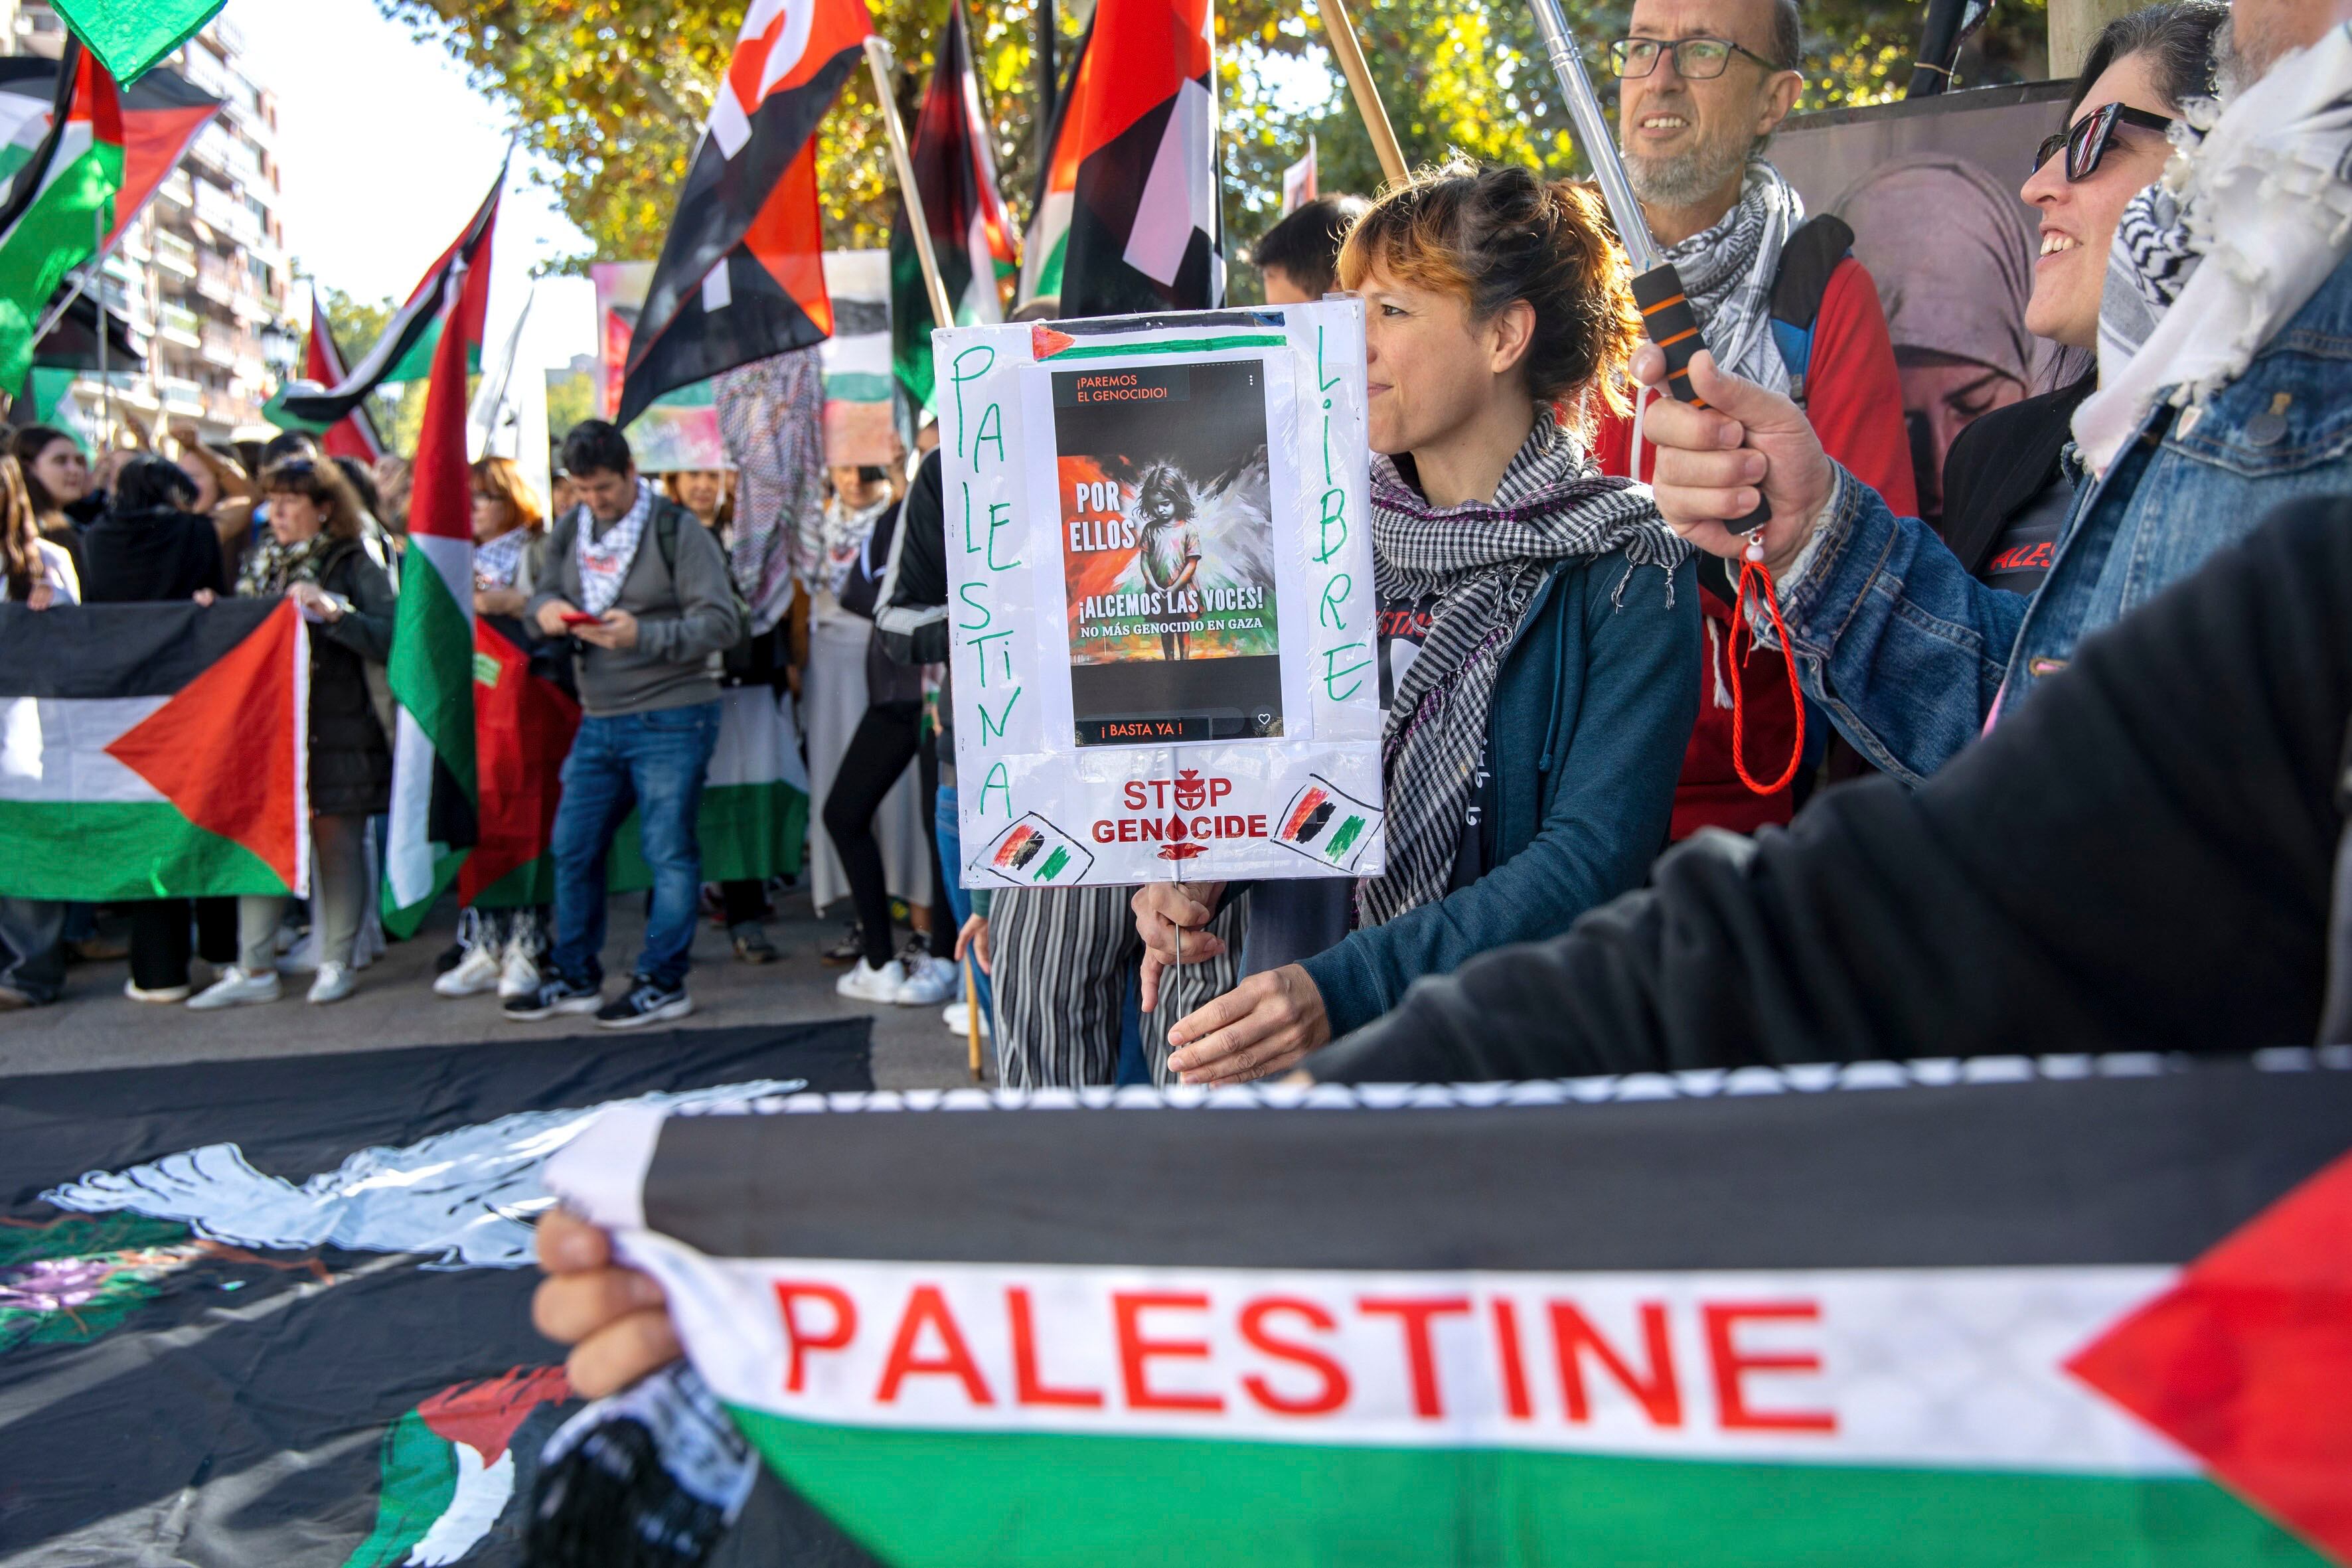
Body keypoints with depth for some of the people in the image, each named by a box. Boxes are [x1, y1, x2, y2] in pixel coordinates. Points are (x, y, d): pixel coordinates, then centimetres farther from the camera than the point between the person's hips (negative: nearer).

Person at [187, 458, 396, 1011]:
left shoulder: (353, 565, -4)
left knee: (335, 841, 2)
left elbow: (389, 638, -14)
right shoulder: (260, 563, 13)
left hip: (336, 730, -5)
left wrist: (331, 611, -24)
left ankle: (336, 963, 13)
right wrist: (212, 613, 0)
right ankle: (255, 969, 12)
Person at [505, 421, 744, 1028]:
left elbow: (723, 623, -13)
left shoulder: (678, 532, -8)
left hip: (670, 721, -6)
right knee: (572, 847, 11)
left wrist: (643, 636, -25)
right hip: (598, 721, 7)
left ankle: (664, 982, 11)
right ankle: (574, 975, 25)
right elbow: (543, 595, 18)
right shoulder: (570, 533, 10)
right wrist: (545, 608, -7)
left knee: (669, 852, -1)